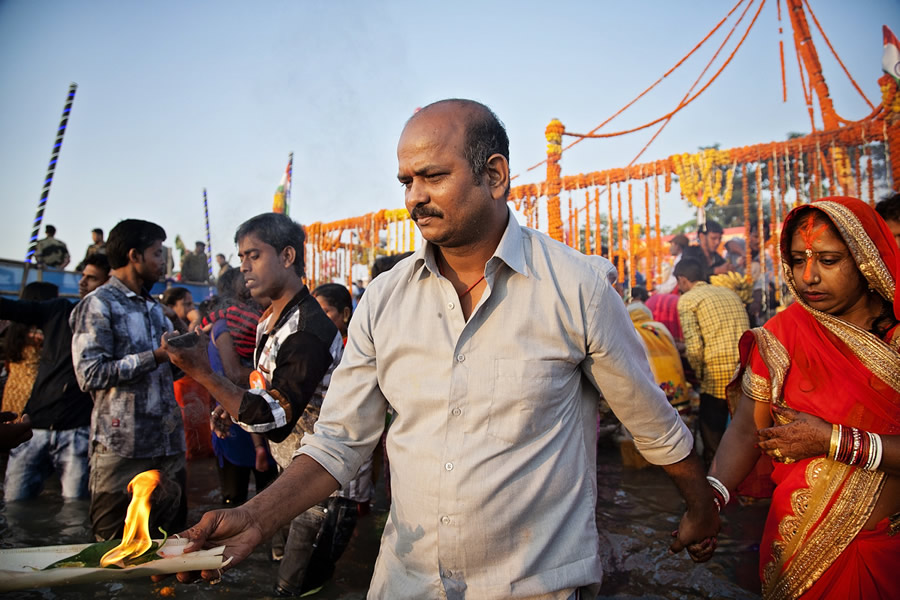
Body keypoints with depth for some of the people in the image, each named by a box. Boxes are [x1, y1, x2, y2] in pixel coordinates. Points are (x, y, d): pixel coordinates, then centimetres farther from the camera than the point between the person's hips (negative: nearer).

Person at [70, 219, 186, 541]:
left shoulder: (154, 307, 19)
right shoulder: (98, 304, -5)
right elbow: (90, 374, -16)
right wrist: (156, 356, -15)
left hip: (168, 445, 7)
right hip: (123, 451, -7)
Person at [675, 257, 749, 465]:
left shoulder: (687, 299, -1)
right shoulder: (729, 293, 20)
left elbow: (694, 348, -12)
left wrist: (699, 373, 6)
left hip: (717, 375, -6)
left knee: (712, 439, 9)